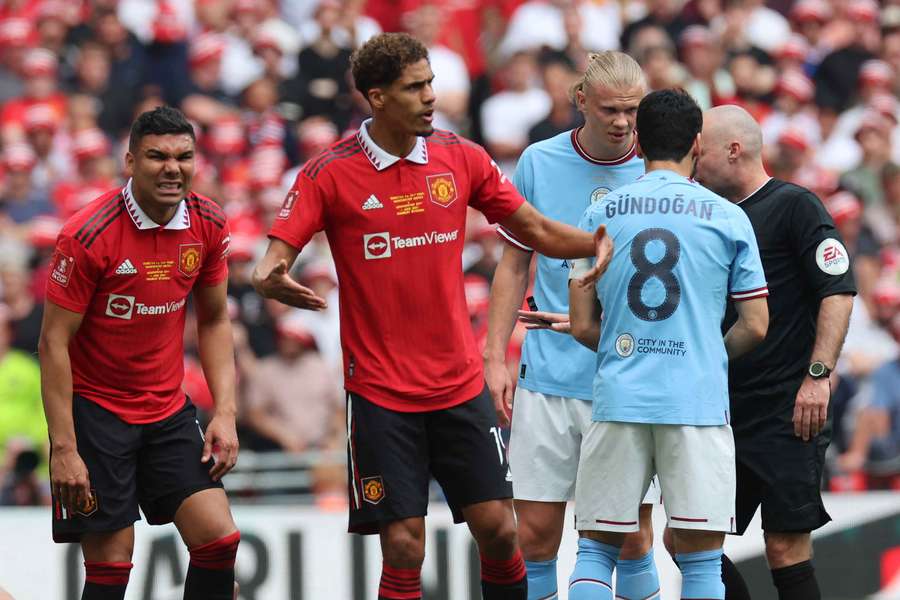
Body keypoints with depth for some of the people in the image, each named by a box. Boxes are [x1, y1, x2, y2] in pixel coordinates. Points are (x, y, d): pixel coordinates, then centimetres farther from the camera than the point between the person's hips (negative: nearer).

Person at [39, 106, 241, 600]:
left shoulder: (208, 225, -2)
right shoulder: (88, 235, -18)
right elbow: (54, 343, -15)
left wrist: (225, 413, 1)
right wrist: (64, 448, -18)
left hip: (169, 410, 5)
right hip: (95, 409, -5)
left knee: (219, 539, -5)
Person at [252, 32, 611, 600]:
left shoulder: (461, 157, 3)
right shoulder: (329, 174, -7)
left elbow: (534, 228, 10)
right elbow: (276, 258, -8)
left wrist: (591, 243, -10)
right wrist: (271, 278, -32)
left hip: (461, 384, 3)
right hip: (380, 395, -3)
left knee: (498, 529, 0)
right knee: (403, 548, -5)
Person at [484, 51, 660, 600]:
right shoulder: (538, 163, 3)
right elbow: (515, 265, 12)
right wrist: (496, 358, 5)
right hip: (549, 380, 1)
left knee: (633, 534, -1)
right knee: (537, 530, -1)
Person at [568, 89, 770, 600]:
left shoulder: (600, 214, 6)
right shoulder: (729, 218, 3)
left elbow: (583, 326, 7)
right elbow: (755, 327, 3)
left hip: (619, 399, 1)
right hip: (700, 402, -1)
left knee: (596, 550, 8)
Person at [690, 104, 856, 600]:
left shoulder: (794, 206, -5)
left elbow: (838, 292, -12)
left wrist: (818, 375, -20)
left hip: (786, 414, -8)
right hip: (723, 413, 8)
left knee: (786, 550, -9)